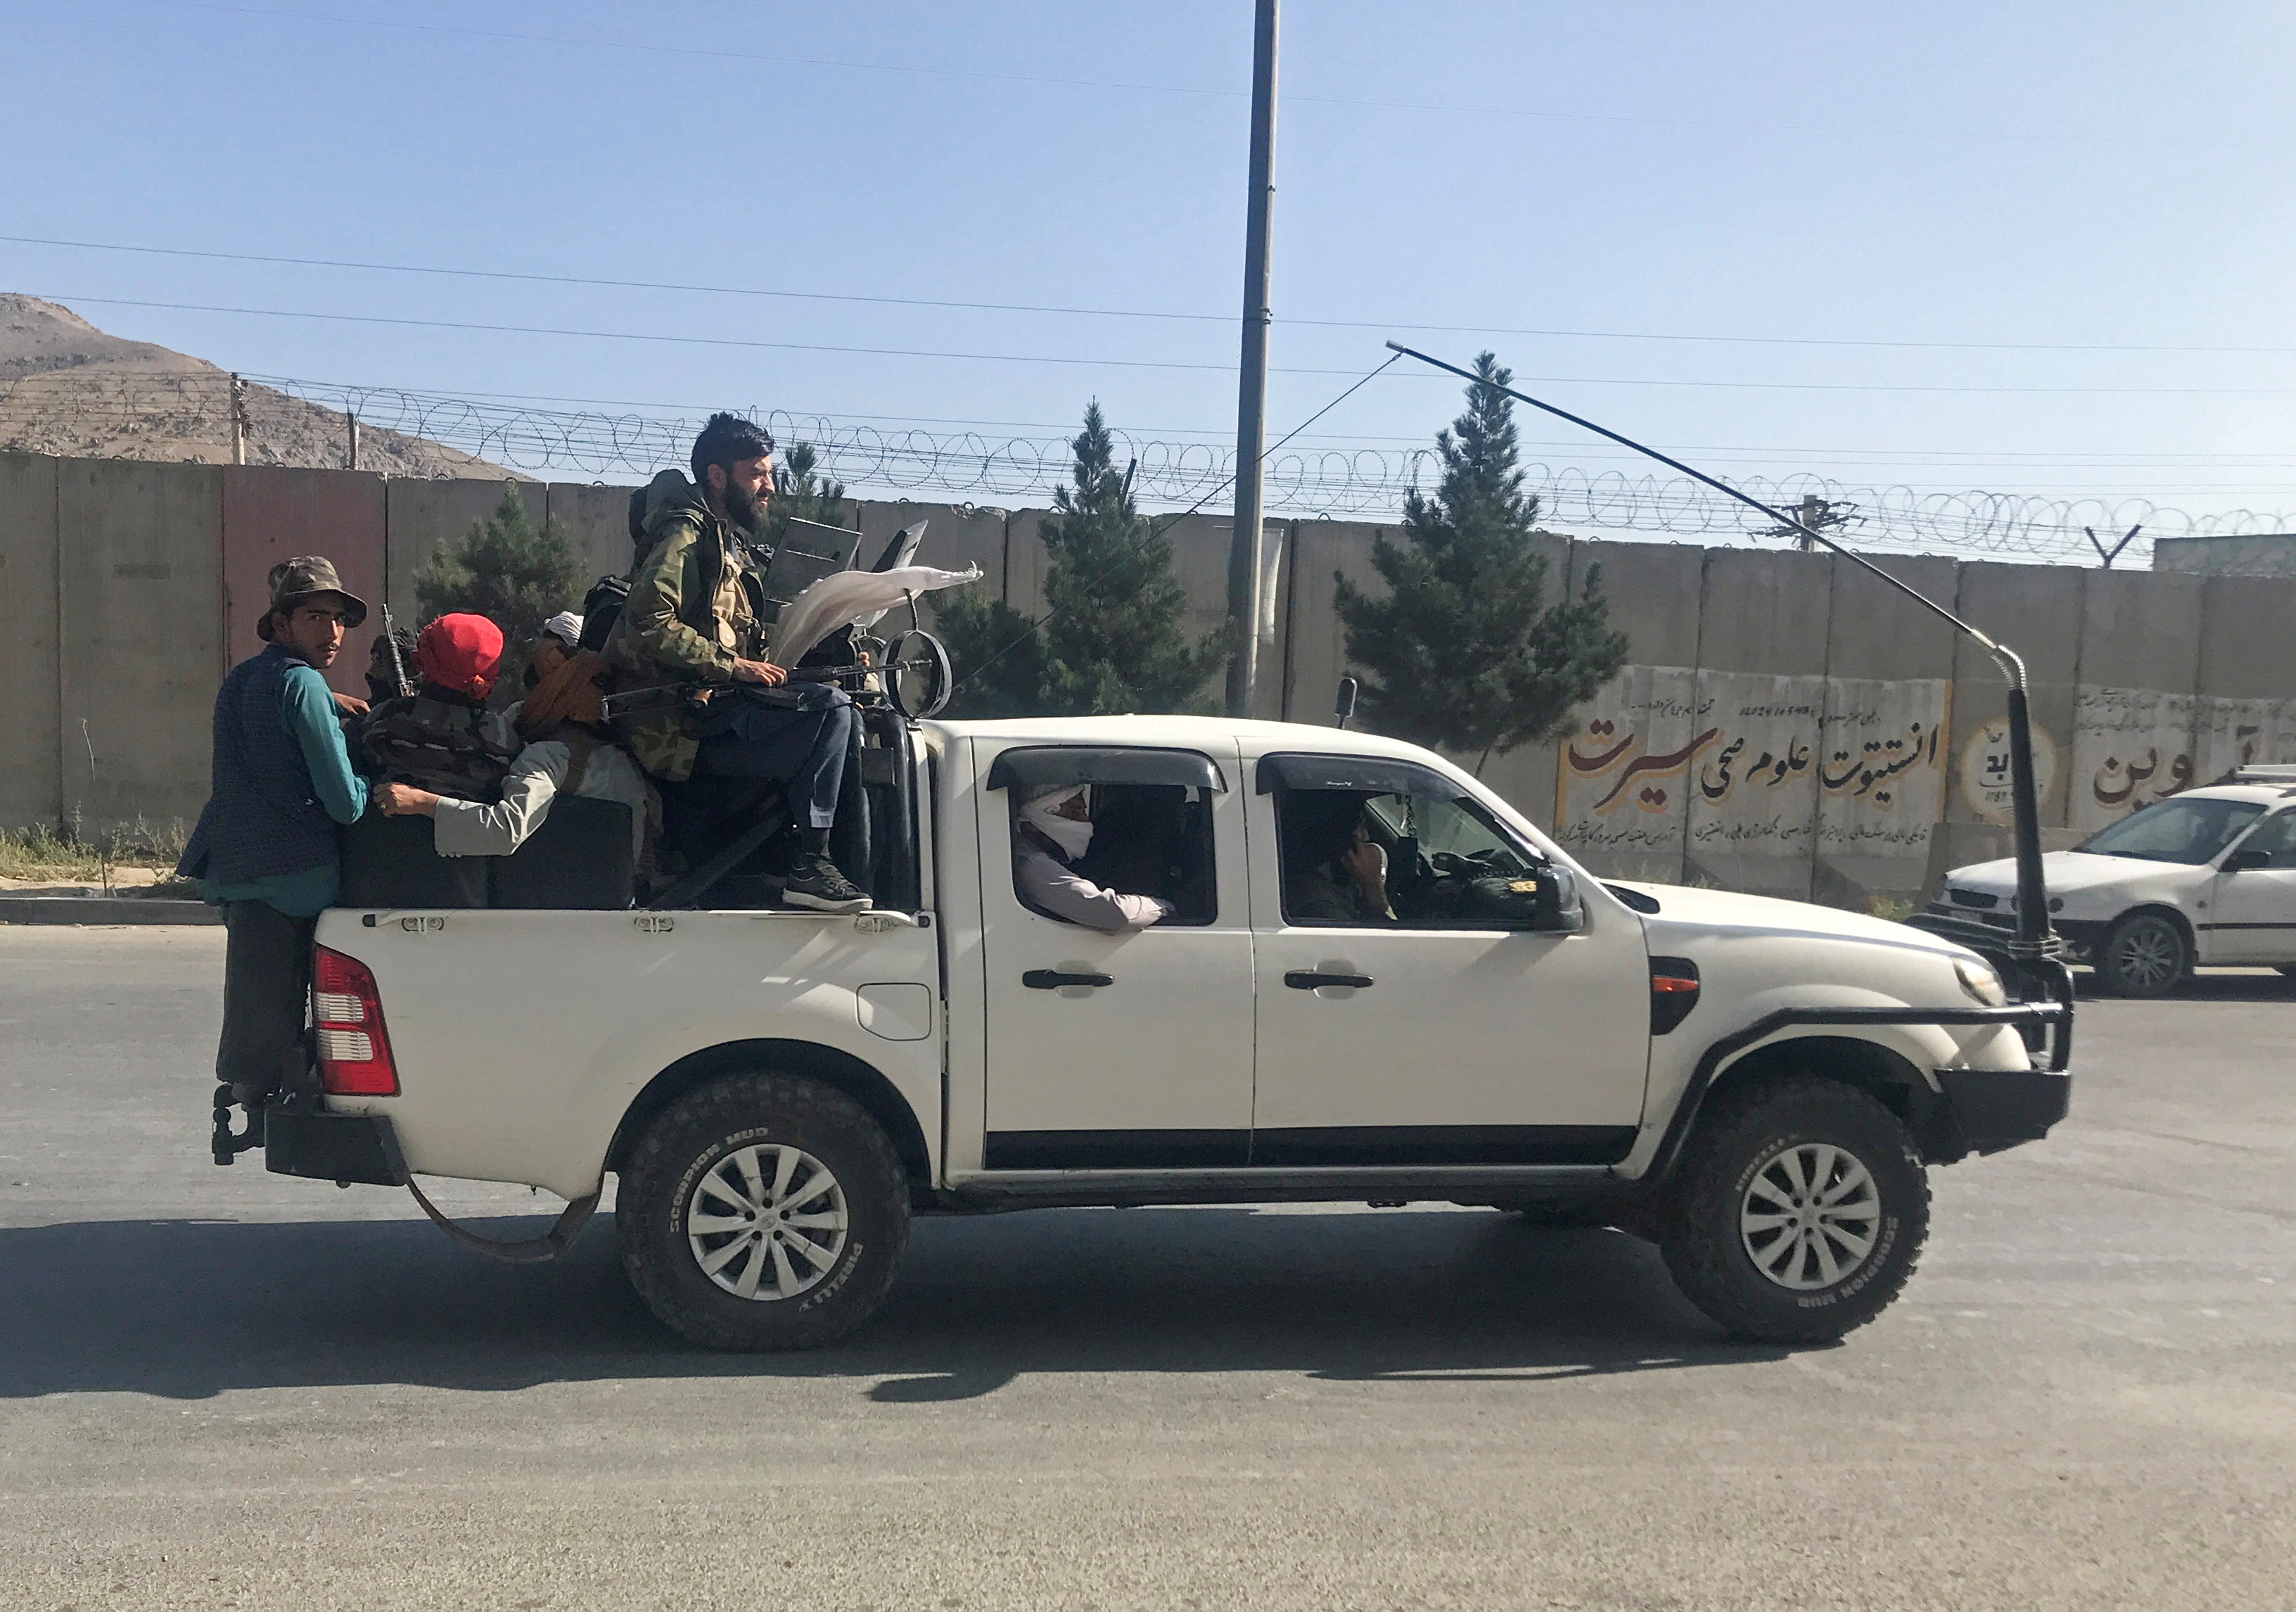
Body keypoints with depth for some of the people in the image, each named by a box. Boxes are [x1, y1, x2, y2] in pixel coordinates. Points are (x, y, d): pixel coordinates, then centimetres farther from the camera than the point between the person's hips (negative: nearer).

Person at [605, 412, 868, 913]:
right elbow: (650, 622, -21)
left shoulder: (732, 543, 23)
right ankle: (810, 865, -23)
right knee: (828, 707, -21)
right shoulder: (687, 536, -7)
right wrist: (734, 667, -22)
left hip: (710, 712, 10)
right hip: (682, 721, -10)